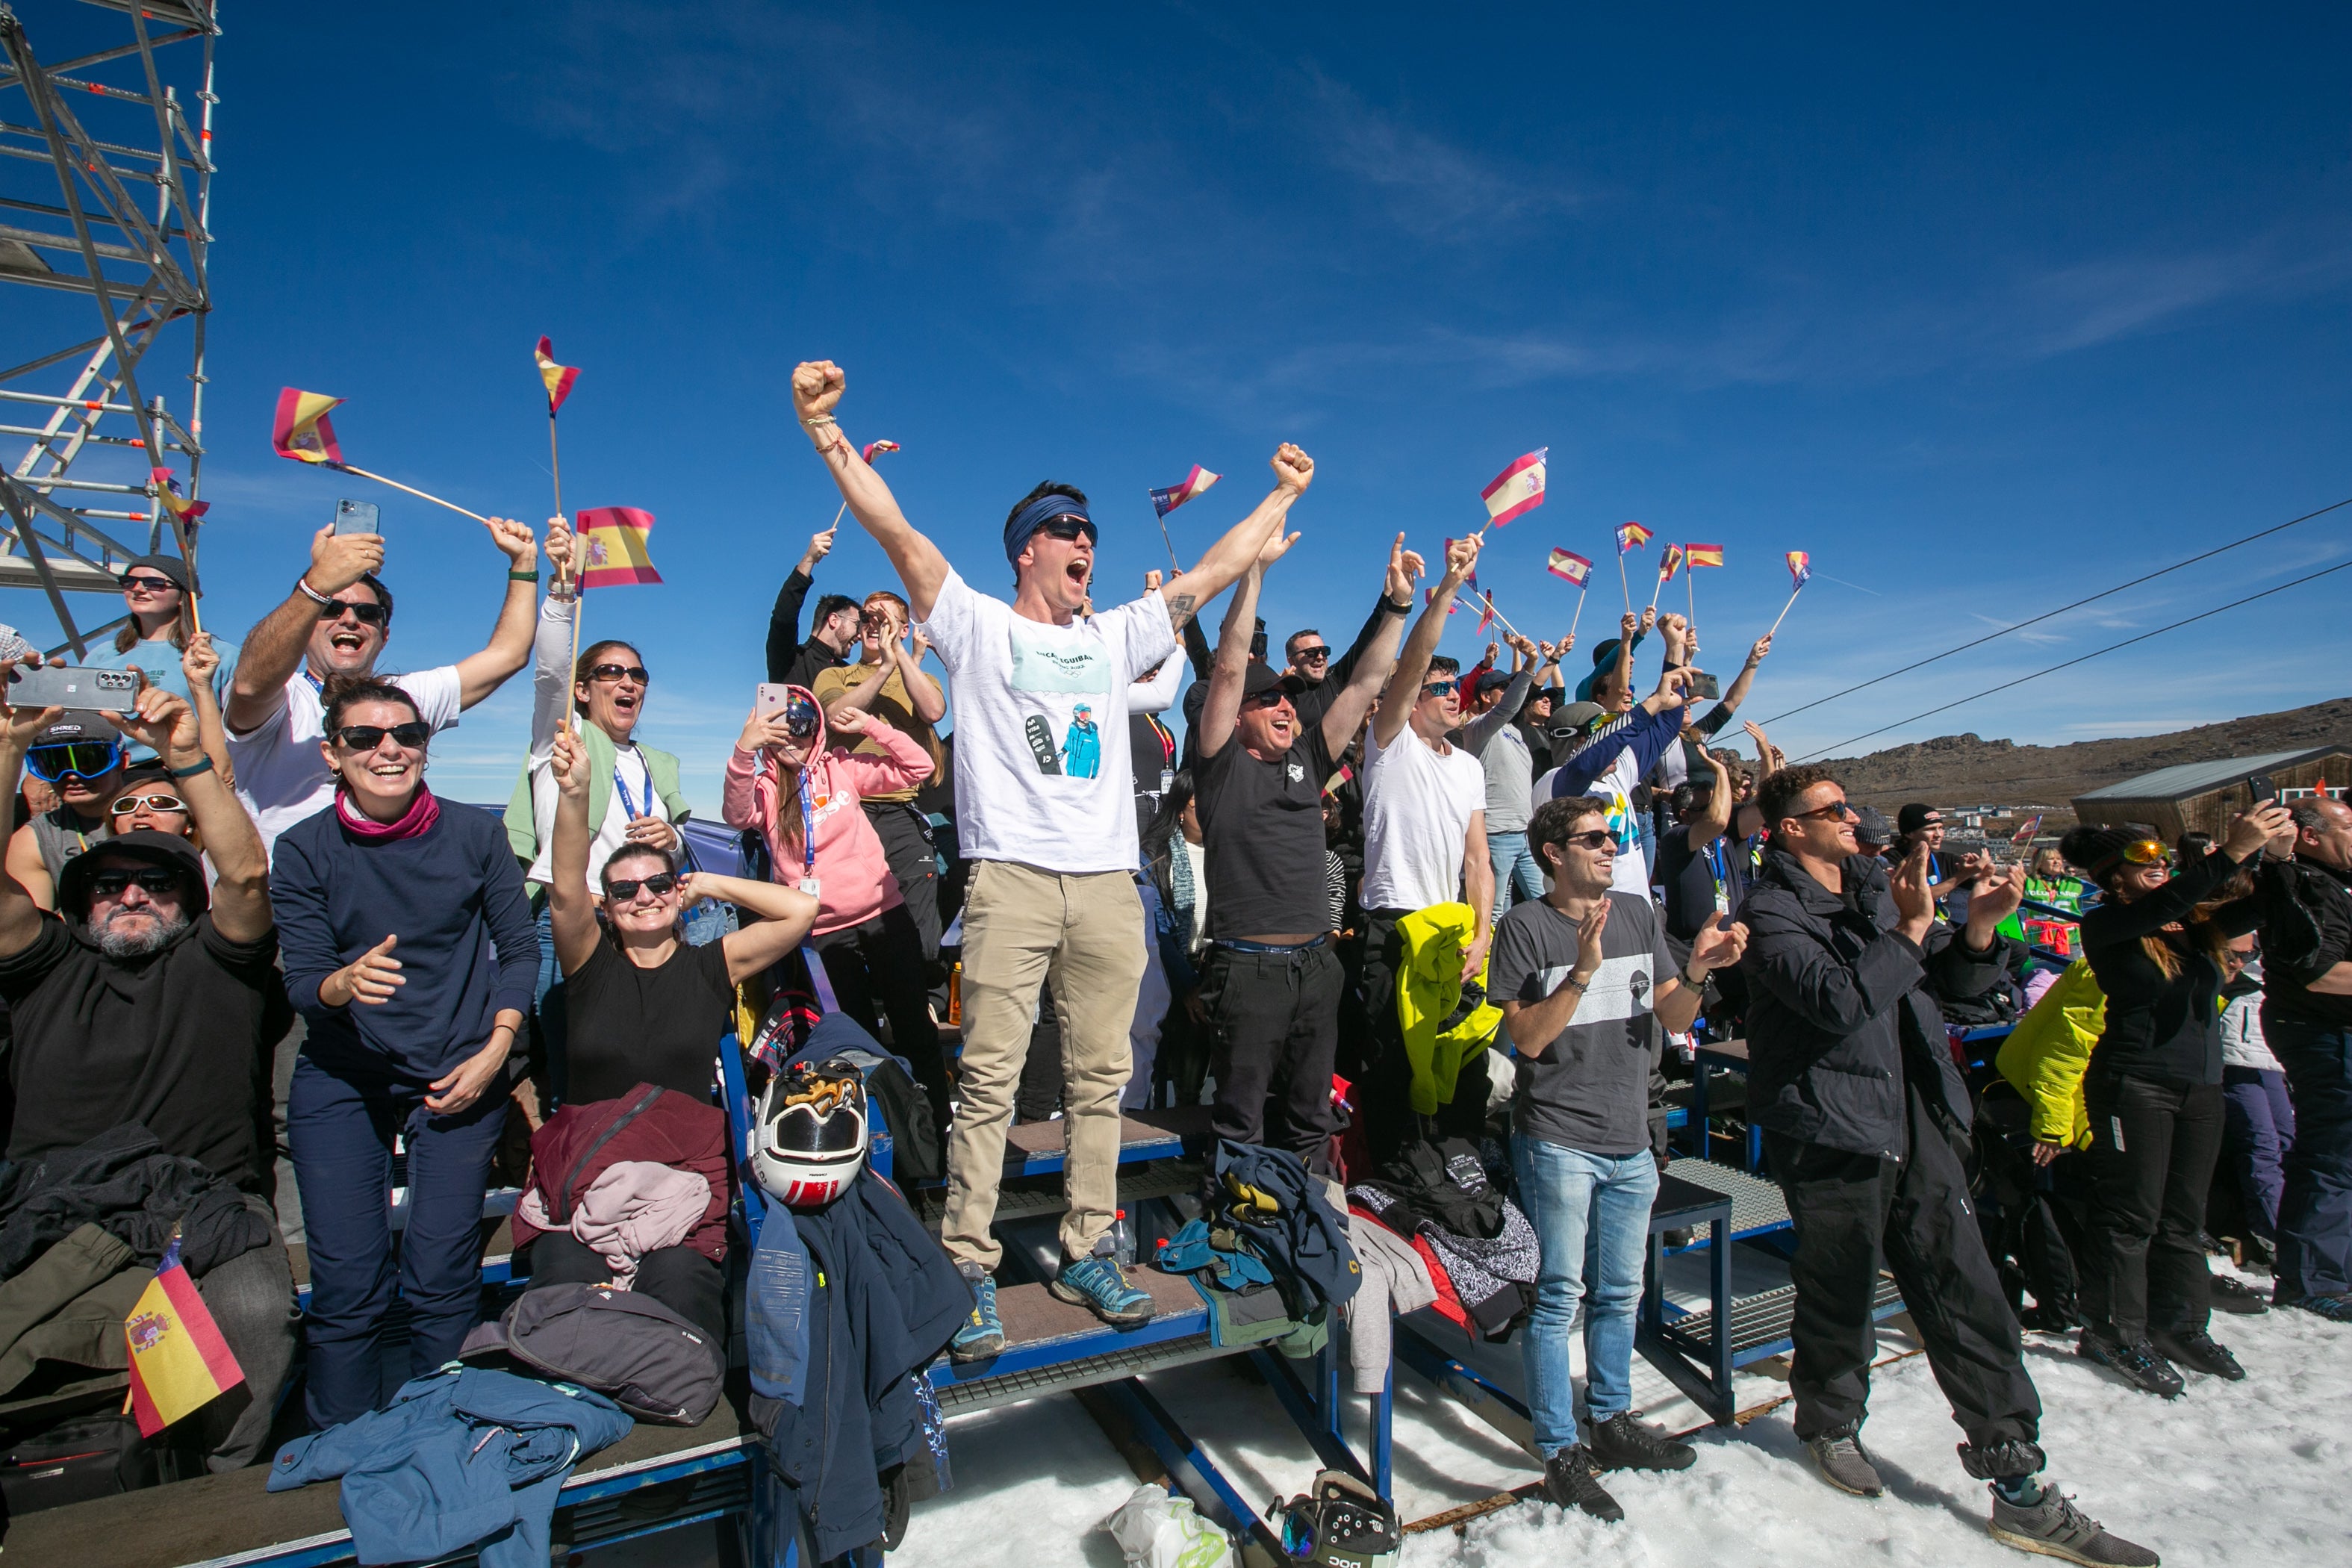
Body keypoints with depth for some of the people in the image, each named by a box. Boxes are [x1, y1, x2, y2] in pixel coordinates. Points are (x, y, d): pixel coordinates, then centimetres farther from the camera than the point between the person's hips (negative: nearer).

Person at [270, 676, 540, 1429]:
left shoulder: (475, 833, -4)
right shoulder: (303, 849, -4)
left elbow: (520, 949, 3)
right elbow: (301, 982, -4)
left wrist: (494, 1051, -6)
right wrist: (346, 982, -27)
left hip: (458, 1076, 0)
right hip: (341, 1078, 1)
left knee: (442, 1277, -2)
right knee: (346, 1285, -2)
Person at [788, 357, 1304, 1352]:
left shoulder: (1113, 638, 21)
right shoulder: (978, 626, 8)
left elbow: (1212, 573, 24)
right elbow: (894, 531, -2)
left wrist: (1282, 497, 27)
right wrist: (826, 431, -11)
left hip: (1108, 884, 5)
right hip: (1011, 879, -4)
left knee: (1099, 1081, 9)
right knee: (989, 1083, -2)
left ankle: (1087, 1253, 22)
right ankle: (970, 1270, 9)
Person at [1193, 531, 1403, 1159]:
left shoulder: (1308, 759, 13)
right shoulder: (1223, 765, -2)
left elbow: (1366, 681, 12)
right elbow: (1230, 665, -11)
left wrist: (1398, 603, 6)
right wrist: (1256, 567, -15)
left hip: (1317, 964, 6)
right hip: (1249, 965, -5)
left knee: (1310, 1120, 15)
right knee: (1242, 1127, 3)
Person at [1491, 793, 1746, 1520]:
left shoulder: (1638, 914, 6)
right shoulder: (1526, 925, -11)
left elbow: (1672, 1020, 5)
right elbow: (1526, 1037, -16)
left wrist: (1697, 970, -14)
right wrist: (1584, 971, -27)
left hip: (1630, 1140, 6)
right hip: (1558, 1140, -6)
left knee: (1621, 1291, 19)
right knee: (1560, 1295, 2)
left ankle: (1610, 1420, 37)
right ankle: (1560, 1451, 16)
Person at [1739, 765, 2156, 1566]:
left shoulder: (1878, 883, 12)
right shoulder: (1770, 912, -11)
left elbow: (1958, 983, 13)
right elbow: (1836, 1002, -25)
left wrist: (1979, 928, -6)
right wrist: (1909, 929, -24)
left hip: (1918, 1126, 6)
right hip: (1834, 1134, -6)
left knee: (1969, 1298, 8)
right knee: (1840, 1297, 10)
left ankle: (2020, 1487, 19)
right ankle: (1830, 1424, 35)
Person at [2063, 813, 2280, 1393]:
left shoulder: (2193, 924, 11)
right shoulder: (2105, 926, -8)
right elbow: (2159, 907, -25)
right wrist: (2232, 852, -26)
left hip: (2201, 1085, 7)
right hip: (2135, 1084, -6)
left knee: (2184, 1215, 15)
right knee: (2131, 1213, 0)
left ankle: (2179, 1326, 28)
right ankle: (2113, 1331, 11)